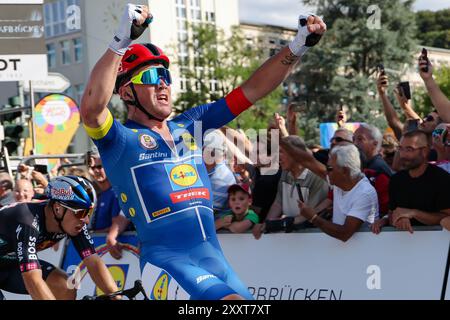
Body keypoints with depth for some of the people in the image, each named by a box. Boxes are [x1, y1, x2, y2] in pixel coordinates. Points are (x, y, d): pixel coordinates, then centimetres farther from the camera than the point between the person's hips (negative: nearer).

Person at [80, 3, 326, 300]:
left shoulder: (190, 125, 17)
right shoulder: (120, 140, -1)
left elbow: (251, 91, 15)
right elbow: (91, 109, -24)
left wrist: (300, 45, 7)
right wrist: (122, 40, -29)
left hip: (214, 258, 7)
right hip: (166, 261, -7)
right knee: (233, 300, -27)